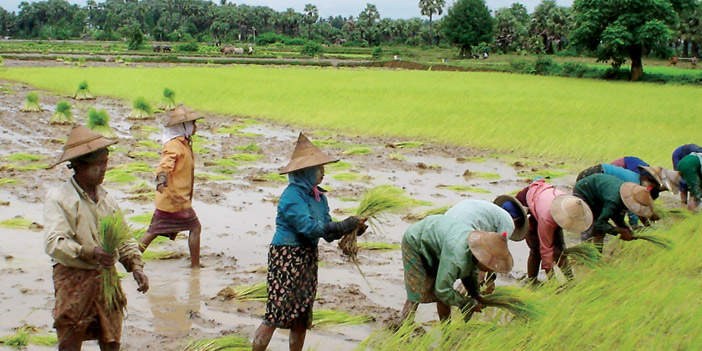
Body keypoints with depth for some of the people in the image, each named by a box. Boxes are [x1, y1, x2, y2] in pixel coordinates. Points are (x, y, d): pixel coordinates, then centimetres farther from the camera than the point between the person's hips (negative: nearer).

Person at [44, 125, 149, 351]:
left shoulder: (105, 198, 14)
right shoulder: (58, 199, -9)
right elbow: (54, 243, -21)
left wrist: (136, 265, 0)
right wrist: (90, 253, -34)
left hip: (107, 278, 6)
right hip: (73, 280, -6)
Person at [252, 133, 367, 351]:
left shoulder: (318, 196, 9)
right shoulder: (292, 196, -16)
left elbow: (327, 232, 7)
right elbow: (310, 227, -24)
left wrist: (354, 228, -10)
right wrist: (346, 225, -22)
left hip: (308, 258, 8)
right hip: (286, 257, -8)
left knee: (301, 317, 12)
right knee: (276, 314, -8)